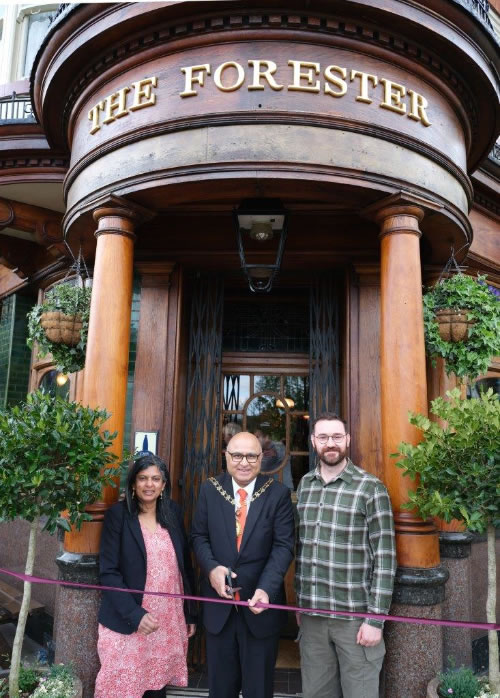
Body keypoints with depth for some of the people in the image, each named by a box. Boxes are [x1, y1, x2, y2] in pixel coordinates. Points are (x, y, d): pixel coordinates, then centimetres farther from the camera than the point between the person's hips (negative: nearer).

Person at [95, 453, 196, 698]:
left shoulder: (172, 512, 3)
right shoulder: (118, 514, -9)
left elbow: (184, 565, 8)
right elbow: (108, 572, -11)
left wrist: (190, 613, 9)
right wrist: (134, 613, -20)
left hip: (169, 619, 3)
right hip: (127, 621, -3)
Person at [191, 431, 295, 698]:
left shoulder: (278, 493, -8)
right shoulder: (210, 489, -2)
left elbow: (284, 545, -11)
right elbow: (199, 536, 2)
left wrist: (266, 588, -24)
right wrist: (211, 568, -16)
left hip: (260, 601, -1)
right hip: (219, 603, 2)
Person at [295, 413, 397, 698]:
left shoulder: (371, 488, -10)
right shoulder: (305, 485, 5)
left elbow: (385, 557, -10)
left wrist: (376, 618, -13)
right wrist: (300, 601, 12)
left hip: (355, 616, -4)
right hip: (312, 614, 4)